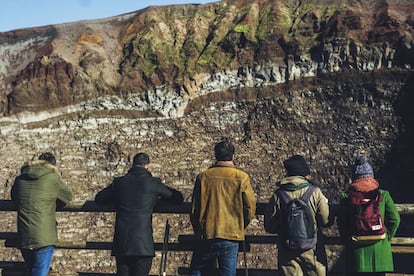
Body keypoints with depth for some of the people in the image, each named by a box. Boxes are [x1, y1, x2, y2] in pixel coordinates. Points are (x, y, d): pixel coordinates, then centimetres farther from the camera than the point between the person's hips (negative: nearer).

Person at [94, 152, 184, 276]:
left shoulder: (119, 182, 5)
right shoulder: (153, 183, -2)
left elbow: (98, 198, 18)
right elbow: (178, 198, 8)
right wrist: (157, 197, 24)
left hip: (121, 243, 3)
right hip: (143, 244, -3)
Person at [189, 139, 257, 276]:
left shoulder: (203, 176, -1)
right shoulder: (242, 177, -4)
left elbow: (194, 209, 3)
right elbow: (250, 208, -2)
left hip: (207, 235, 0)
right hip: (232, 238, 0)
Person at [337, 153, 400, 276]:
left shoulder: (346, 197, -4)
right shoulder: (383, 195, -2)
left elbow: (341, 223, -4)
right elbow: (394, 219, -5)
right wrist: (386, 237, 9)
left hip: (356, 250, 0)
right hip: (379, 249, 1)